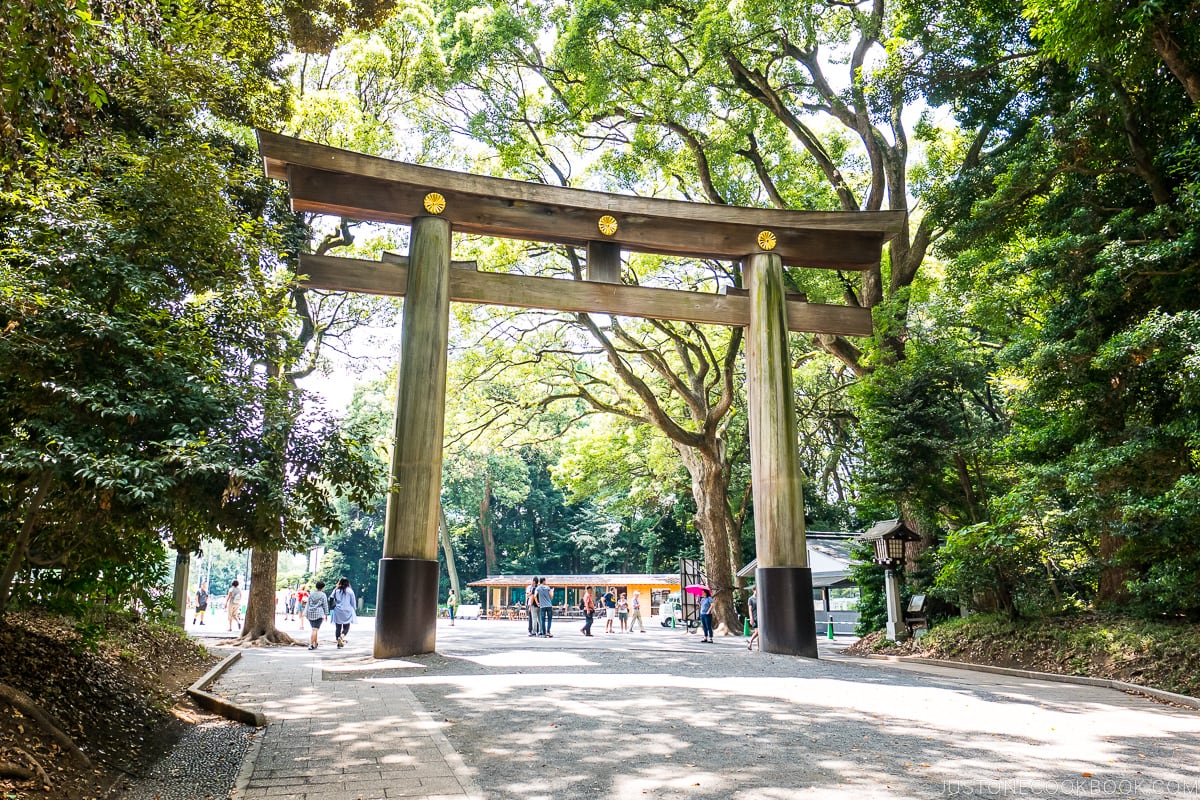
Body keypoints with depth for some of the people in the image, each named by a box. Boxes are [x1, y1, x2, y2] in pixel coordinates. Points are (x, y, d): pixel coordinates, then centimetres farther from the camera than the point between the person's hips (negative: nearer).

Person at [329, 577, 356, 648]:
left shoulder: (336, 590, 6)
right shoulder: (350, 591, 0)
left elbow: (331, 598, -5)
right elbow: (353, 602, 2)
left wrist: (331, 608, 2)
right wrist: (353, 610, 14)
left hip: (337, 611, 2)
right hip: (347, 611, -2)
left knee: (338, 627, 10)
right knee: (346, 626, 7)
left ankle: (338, 642, 4)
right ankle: (342, 636, -21)